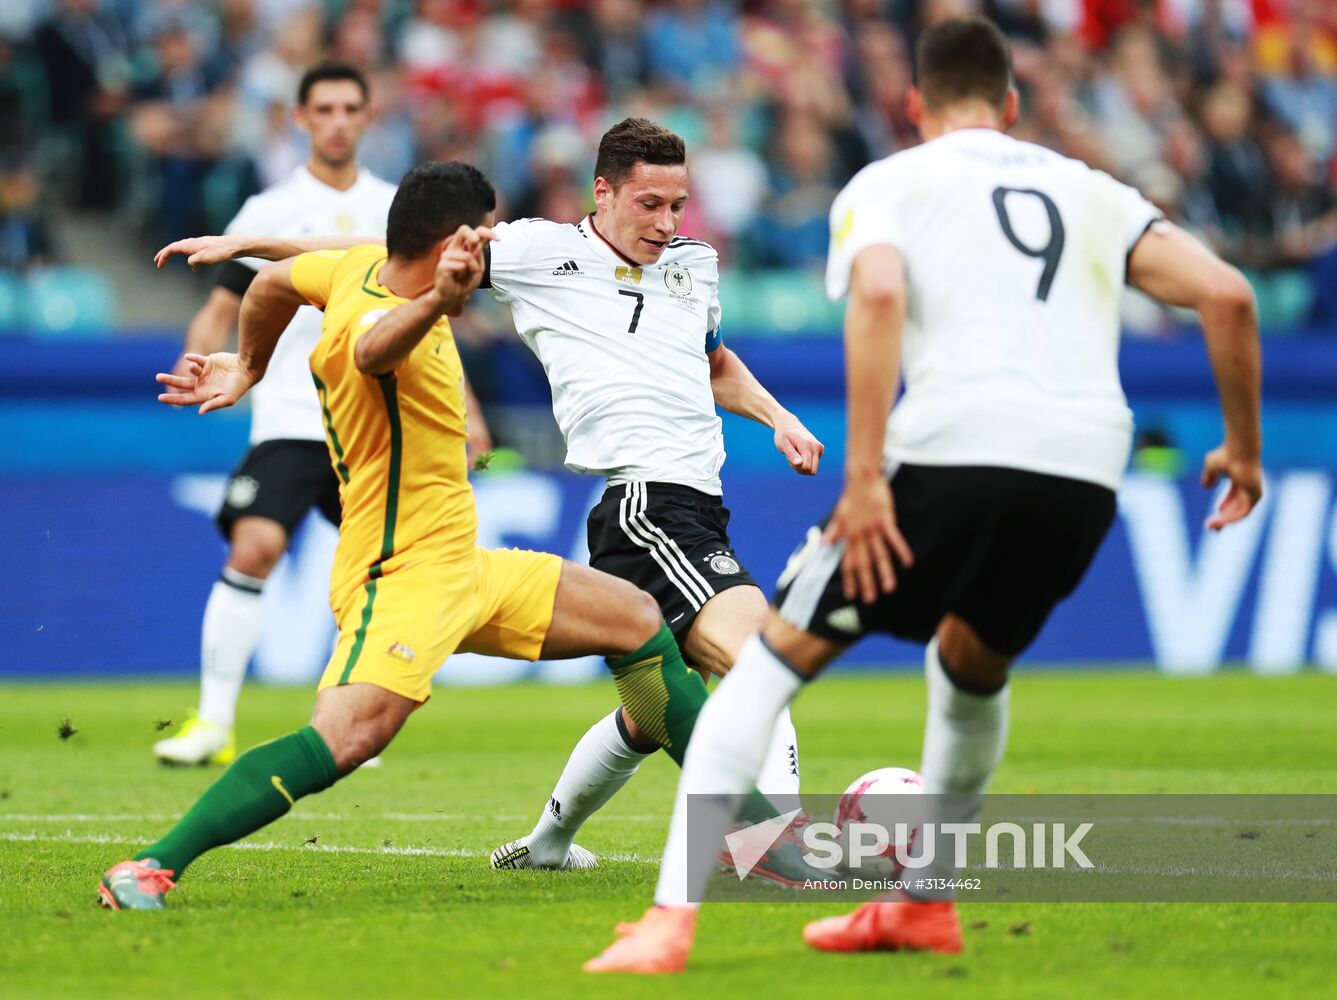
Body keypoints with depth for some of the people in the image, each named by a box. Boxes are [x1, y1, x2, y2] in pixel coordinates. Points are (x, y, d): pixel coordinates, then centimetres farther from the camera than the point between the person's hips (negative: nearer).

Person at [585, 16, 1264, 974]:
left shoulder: (885, 185, 14)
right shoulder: (1093, 194, 26)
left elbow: (878, 294, -8)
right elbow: (1228, 294, 14)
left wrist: (864, 477, -13)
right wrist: (1243, 446, 25)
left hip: (955, 451, -4)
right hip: (1087, 472, 4)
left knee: (768, 666, 6)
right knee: (971, 668, 34)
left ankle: (672, 918, -6)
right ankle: (923, 901, 37)